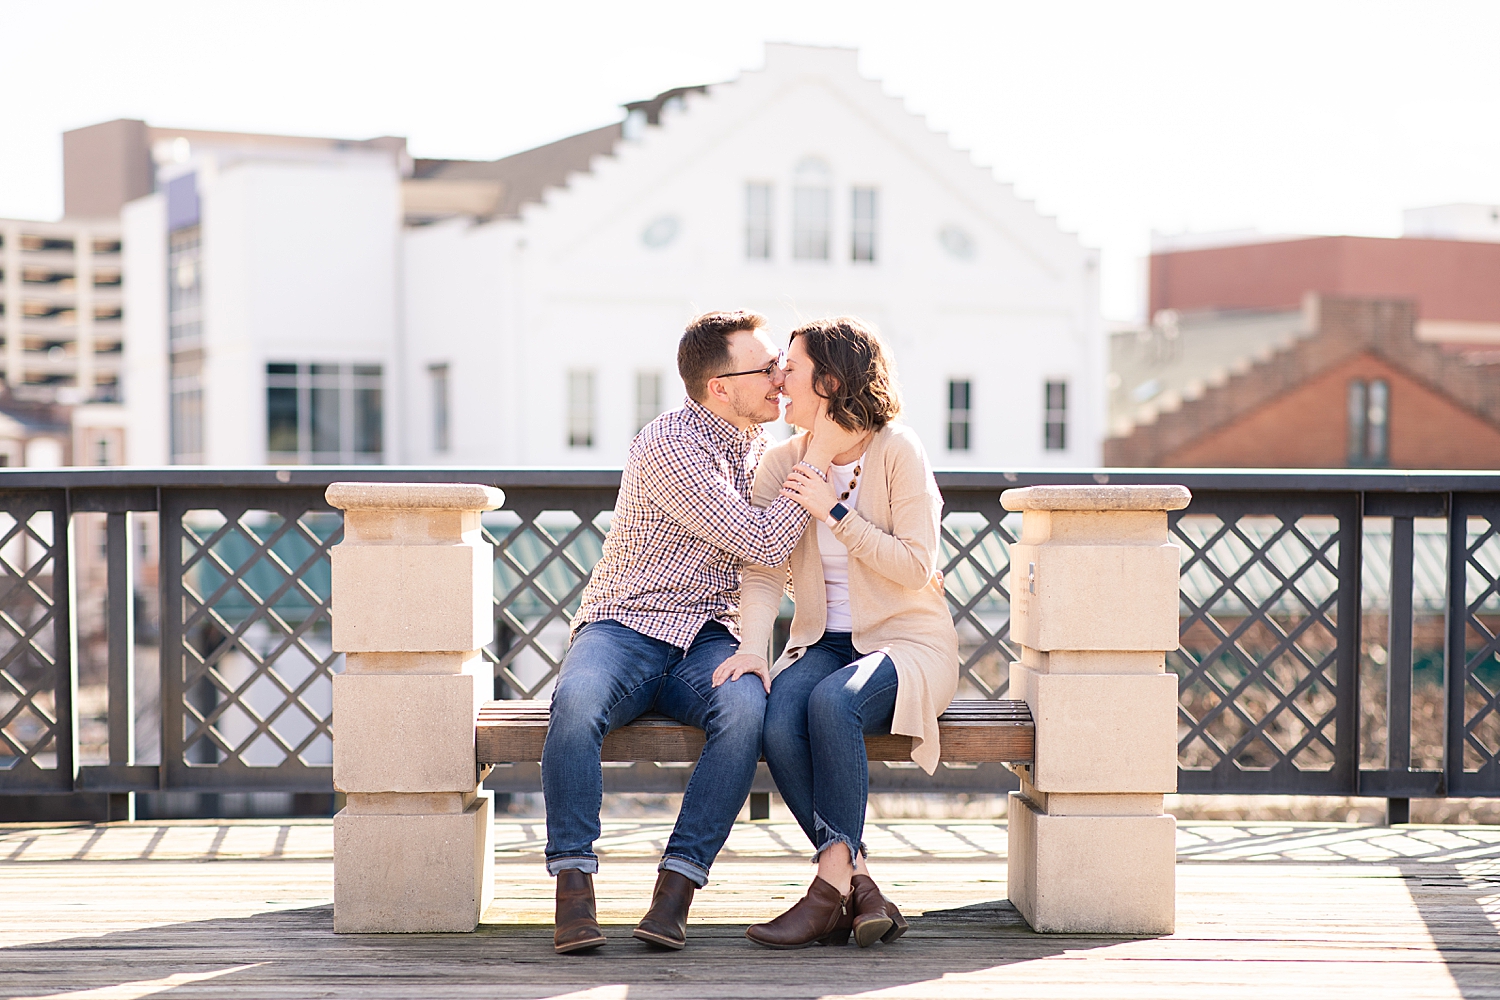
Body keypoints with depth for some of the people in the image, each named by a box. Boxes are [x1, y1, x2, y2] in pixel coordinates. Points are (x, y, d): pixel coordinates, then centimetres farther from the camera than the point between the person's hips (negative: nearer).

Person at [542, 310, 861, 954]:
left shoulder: (758, 439, 14)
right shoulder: (669, 446, -12)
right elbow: (761, 543, -16)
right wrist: (818, 457, -10)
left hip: (708, 639, 5)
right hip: (625, 629, -5)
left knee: (745, 707, -32)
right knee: (577, 702, -39)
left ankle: (676, 888, -29)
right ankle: (574, 889, -32)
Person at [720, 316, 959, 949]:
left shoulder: (896, 451, -6)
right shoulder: (782, 462, 7)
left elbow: (915, 569, -12)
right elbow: (762, 570, -1)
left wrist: (834, 510, -17)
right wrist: (751, 647, -19)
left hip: (908, 641, -4)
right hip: (823, 644, 4)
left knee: (831, 702, -35)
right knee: (777, 723, -29)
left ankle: (832, 885, -28)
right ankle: (860, 887, -25)